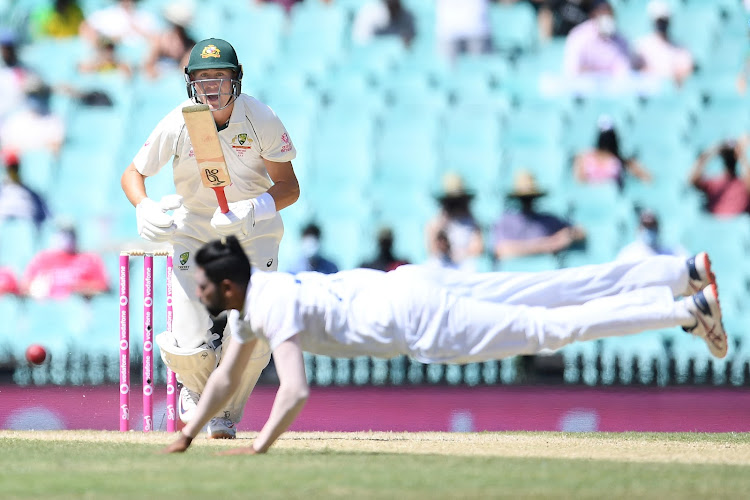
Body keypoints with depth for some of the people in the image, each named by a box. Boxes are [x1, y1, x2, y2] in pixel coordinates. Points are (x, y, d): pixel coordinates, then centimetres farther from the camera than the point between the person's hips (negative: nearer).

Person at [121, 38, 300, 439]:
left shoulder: (261, 121, -18)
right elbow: (133, 173, -3)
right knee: (191, 349, -11)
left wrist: (252, 210, -33)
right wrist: (144, 208, -25)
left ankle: (225, 414, 20)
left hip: (254, 236, 0)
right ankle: (196, 388, 29)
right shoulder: (177, 125, -16)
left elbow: (289, 188, -14)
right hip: (194, 235, 0)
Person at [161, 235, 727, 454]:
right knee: (562, 294, 9)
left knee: (548, 327, -8)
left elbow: (296, 391, -29)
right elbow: (226, 378, 23)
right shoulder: (250, 298, 10)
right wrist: (188, 434, 18)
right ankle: (685, 273, 12)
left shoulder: (273, 310, -18)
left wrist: (261, 447, -22)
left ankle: (689, 309, -9)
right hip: (411, 287, 8)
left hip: (417, 321, -8)